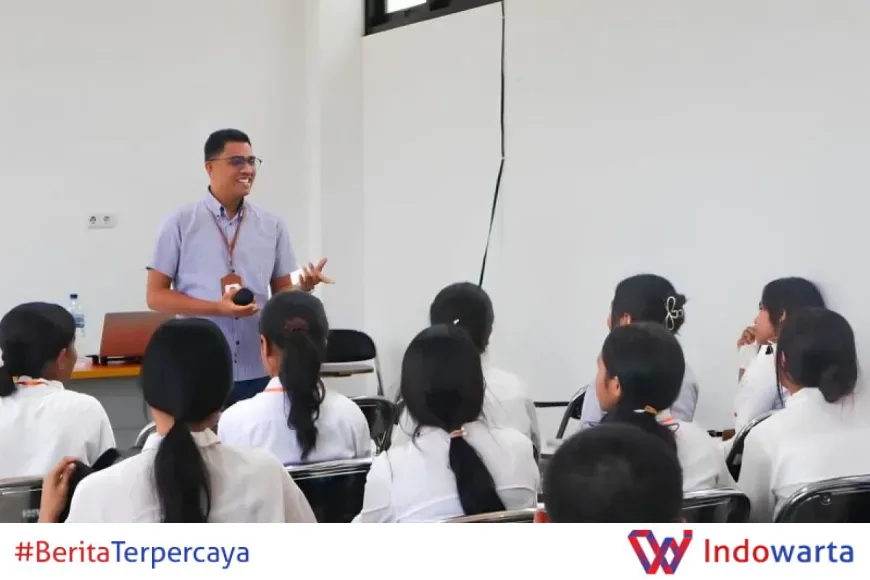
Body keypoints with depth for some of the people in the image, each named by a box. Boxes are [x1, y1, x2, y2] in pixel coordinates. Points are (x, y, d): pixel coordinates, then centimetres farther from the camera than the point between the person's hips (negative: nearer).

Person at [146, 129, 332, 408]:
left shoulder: (272, 226, 8)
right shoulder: (181, 224, -1)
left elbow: (281, 293, 12)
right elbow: (156, 295, -2)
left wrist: (303, 286, -12)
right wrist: (218, 308, -15)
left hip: (258, 372, 3)